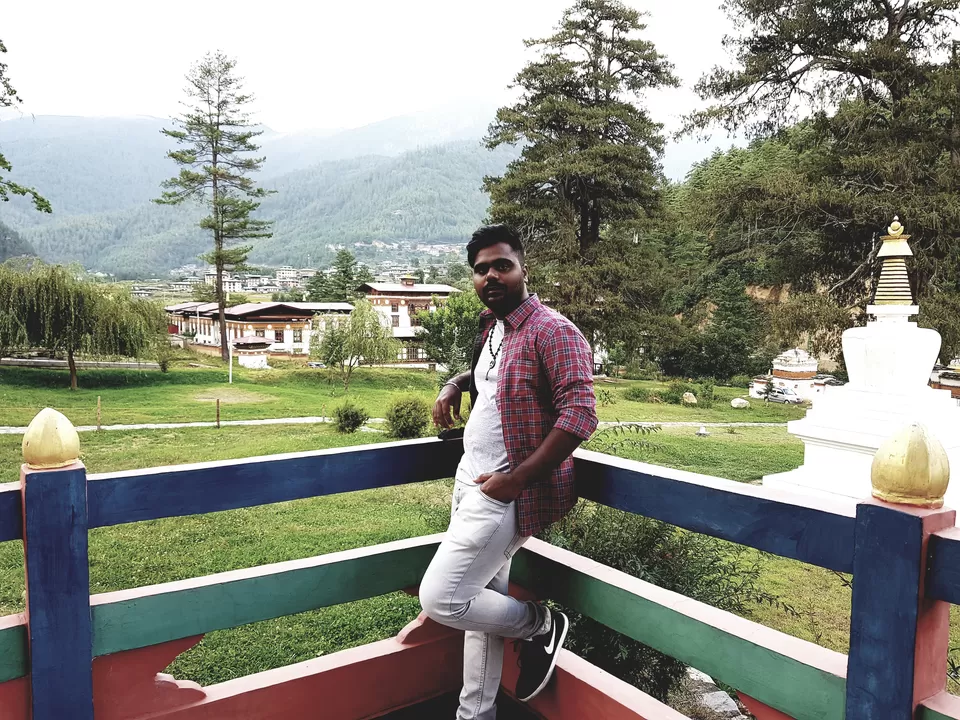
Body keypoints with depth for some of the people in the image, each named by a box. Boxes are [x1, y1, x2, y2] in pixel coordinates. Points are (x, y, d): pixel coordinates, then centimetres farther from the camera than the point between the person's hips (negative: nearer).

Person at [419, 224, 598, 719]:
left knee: (440, 599, -9)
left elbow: (579, 415, -24)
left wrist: (515, 479, -23)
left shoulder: (552, 331, -15)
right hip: (472, 486, 8)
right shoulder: (490, 328, 12)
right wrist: (454, 385, 11)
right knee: (483, 604, 16)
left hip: (504, 495, -8)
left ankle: (541, 625, 13)